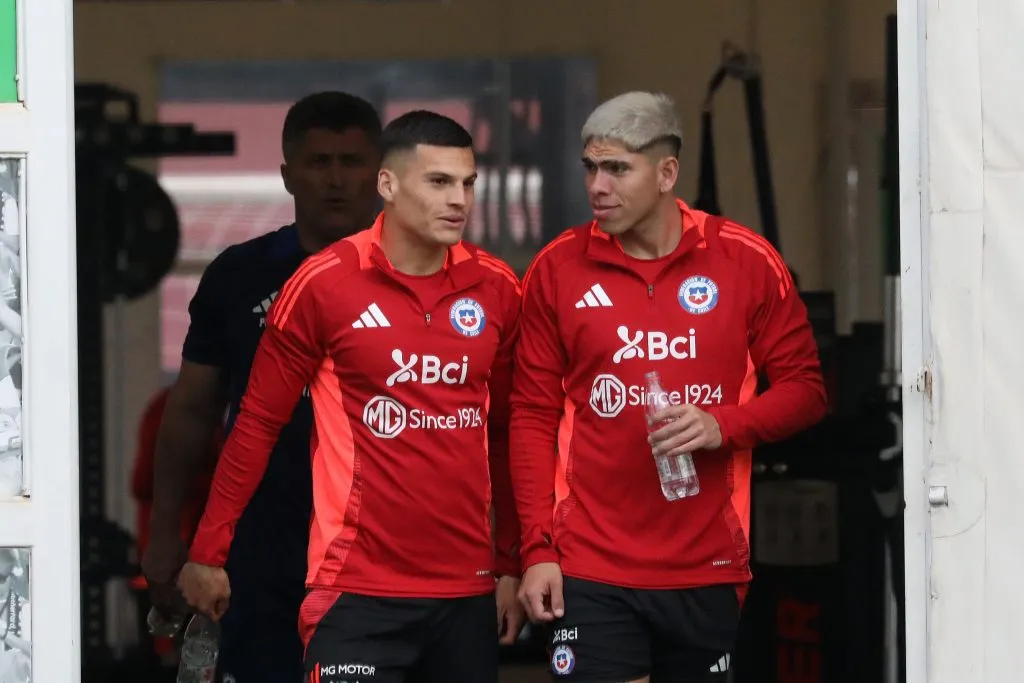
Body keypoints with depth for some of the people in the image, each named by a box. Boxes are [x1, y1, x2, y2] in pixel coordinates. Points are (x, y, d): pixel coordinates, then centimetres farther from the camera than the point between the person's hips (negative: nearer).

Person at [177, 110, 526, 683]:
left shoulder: (498, 289, 5)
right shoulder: (324, 284, -6)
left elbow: (506, 436, 13)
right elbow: (258, 425, 0)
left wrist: (511, 565, 12)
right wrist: (210, 551, 1)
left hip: (468, 591, 4)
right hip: (359, 590, -4)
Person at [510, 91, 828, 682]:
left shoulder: (747, 262, 0)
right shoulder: (558, 268, 1)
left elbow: (805, 388, 4)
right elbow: (533, 417, 4)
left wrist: (724, 426, -15)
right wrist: (538, 548, -3)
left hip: (708, 568, 1)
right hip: (592, 569, -1)